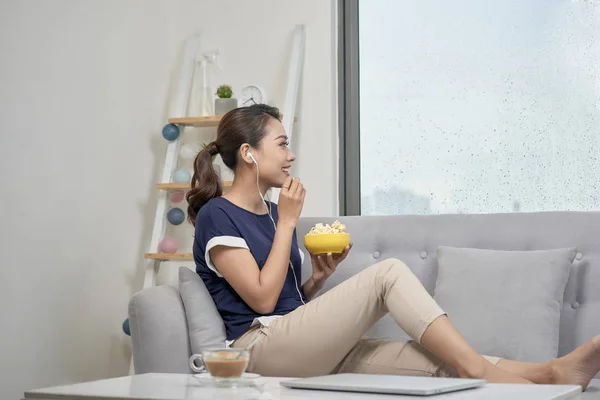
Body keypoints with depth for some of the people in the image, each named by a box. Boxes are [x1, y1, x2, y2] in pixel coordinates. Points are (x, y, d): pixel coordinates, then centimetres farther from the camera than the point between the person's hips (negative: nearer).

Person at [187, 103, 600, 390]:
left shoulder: (271, 213, 19)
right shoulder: (216, 216, -5)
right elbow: (263, 299, -13)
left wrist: (320, 277, 2)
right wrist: (288, 222, -7)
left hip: (312, 347, 7)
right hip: (262, 347, -7)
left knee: (442, 362, -14)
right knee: (389, 271, -21)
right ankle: (478, 369, -20)